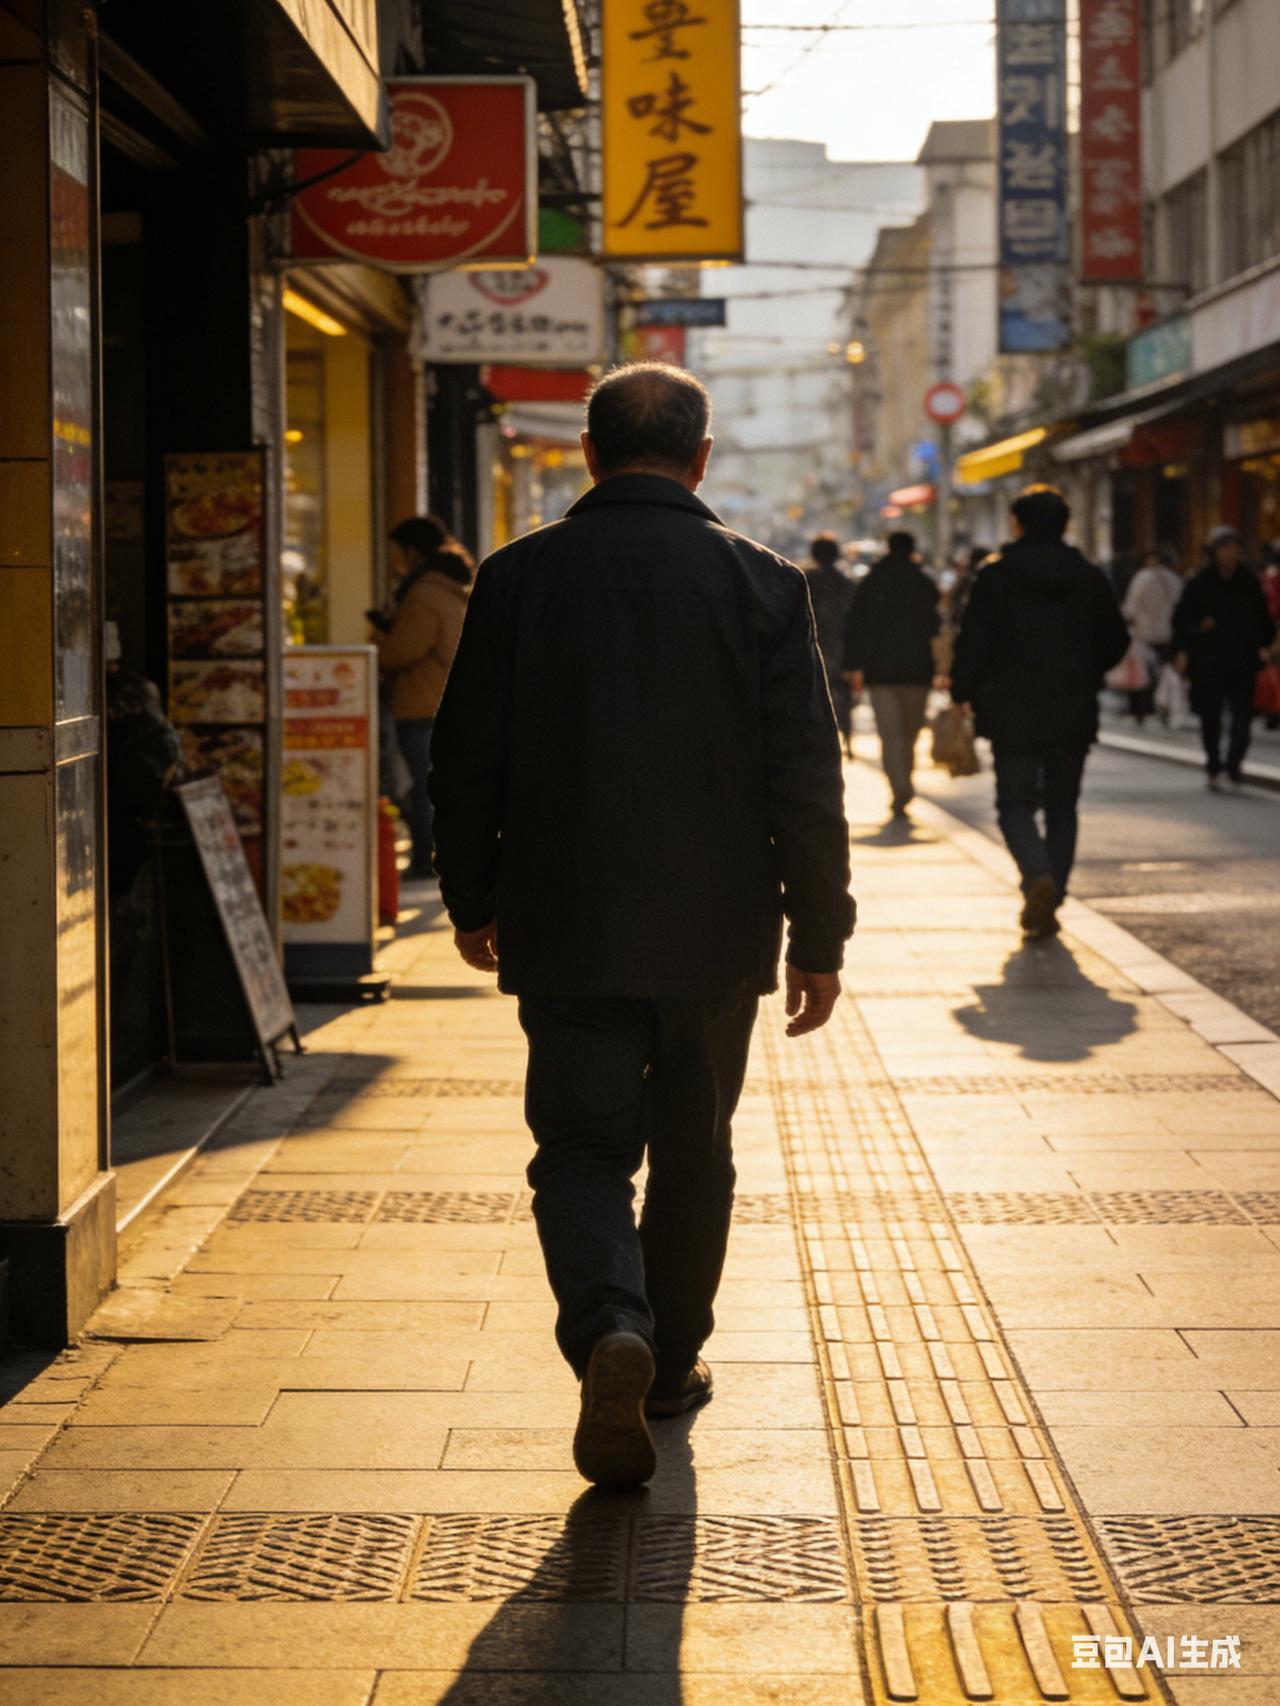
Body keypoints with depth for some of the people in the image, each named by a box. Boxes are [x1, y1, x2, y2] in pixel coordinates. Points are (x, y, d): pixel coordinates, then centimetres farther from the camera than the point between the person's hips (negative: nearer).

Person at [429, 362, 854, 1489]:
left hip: (565, 932, 0)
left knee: (582, 1149, 6)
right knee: (693, 1152, 17)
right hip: (715, 932, 1)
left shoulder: (518, 578, -3)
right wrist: (819, 935, 2)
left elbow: (466, 762, 2)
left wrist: (472, 900, 15)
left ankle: (611, 1330, -19)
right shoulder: (763, 585, -5)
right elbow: (807, 783, -6)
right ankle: (672, 1363, 29)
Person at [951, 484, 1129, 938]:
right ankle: (1049, 903, 10)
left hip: (1013, 713, -3)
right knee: (1062, 806, 12)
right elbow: (1115, 643, 8)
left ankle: (1038, 876, -21)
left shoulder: (996, 576, -7)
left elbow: (974, 642, -9)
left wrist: (962, 694, 3)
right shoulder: (1090, 578, 3)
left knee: (1016, 803, 5)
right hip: (1074, 715, 3)